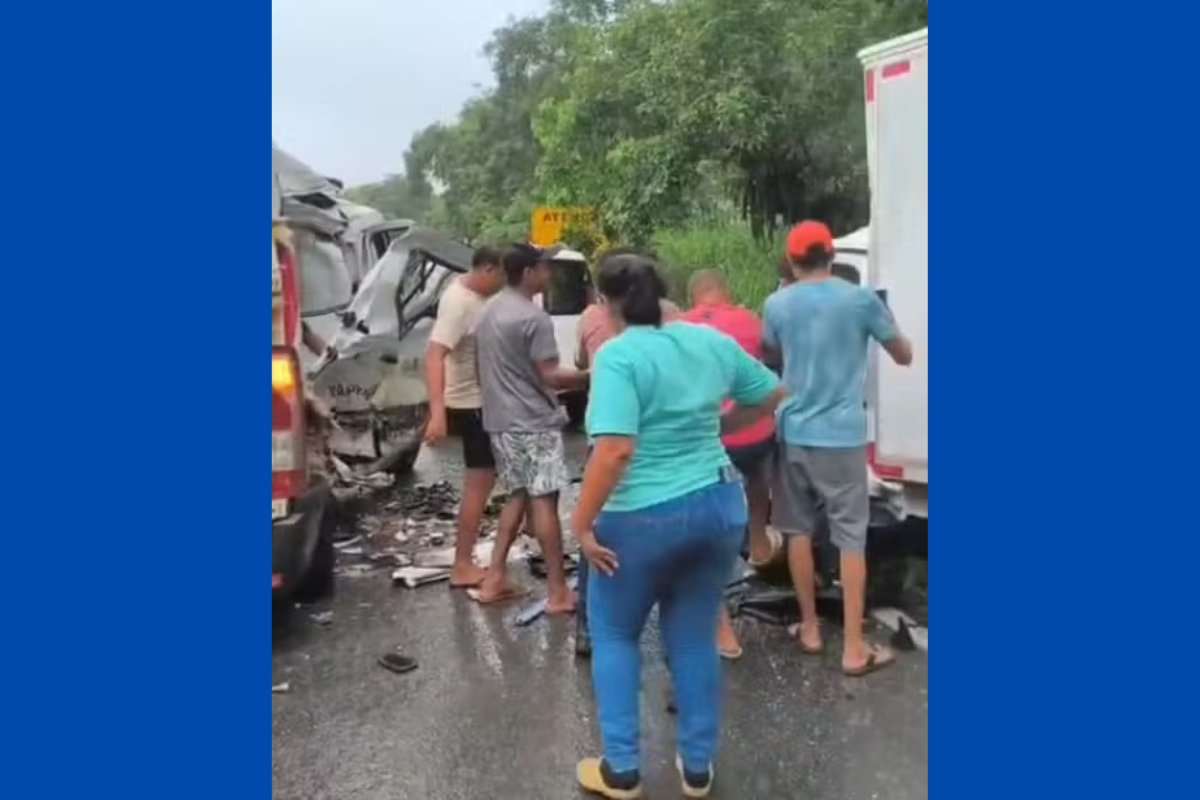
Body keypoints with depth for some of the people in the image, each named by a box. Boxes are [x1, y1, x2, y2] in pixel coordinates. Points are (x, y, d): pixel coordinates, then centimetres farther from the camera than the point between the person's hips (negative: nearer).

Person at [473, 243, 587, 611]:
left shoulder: (490, 312, 12)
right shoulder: (534, 318, -16)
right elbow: (550, 376, -18)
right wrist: (591, 376, -8)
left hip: (500, 419, 9)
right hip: (533, 421, -9)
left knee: (518, 496, 16)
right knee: (544, 500, -4)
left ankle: (494, 579, 17)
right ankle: (558, 592, 1)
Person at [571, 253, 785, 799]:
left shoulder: (617, 355, -17)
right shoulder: (711, 340, 3)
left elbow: (615, 450, -27)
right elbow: (770, 396, 15)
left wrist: (581, 524, -18)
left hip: (643, 518, -5)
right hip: (719, 505, 6)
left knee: (613, 635, 17)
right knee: (694, 637, 19)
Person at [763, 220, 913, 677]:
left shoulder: (777, 305, 2)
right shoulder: (861, 299, -6)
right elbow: (904, 357, 6)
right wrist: (874, 330, 22)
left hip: (794, 433, 3)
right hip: (842, 435, -2)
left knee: (798, 531, 14)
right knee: (851, 537, 3)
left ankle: (810, 628, 23)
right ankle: (854, 648, 6)